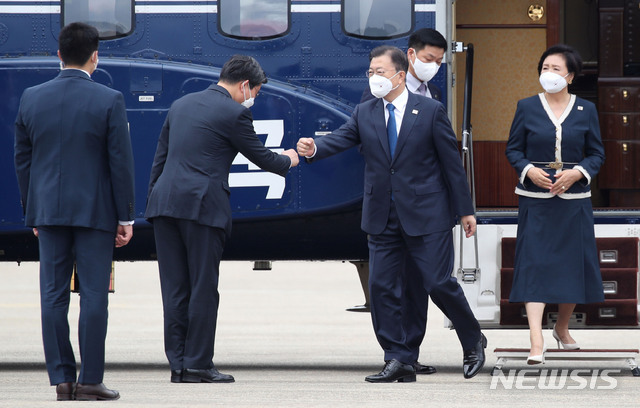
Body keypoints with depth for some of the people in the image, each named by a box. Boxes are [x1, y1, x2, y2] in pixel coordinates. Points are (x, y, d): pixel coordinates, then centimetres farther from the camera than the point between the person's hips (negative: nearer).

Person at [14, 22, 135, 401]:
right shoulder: (109, 101, -8)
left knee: (54, 296, 5)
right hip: (94, 212, -3)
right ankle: (90, 380, -1)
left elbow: (23, 159, 8)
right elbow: (121, 163, -8)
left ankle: (62, 378, 6)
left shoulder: (32, 98, 2)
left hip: (49, 212, 3)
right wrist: (126, 217, -1)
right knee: (94, 295, 0)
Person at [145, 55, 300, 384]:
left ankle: (178, 364, 8)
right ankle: (198, 365, 1)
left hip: (164, 203, 7)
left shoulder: (181, 105, 18)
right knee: (202, 288, 0)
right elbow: (261, 157, 4)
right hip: (202, 206, -7)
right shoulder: (233, 113, -4)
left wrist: (153, 199, 22)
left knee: (174, 288, 7)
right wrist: (288, 160, 25)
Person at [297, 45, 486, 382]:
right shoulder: (364, 114, 8)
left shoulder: (430, 111, -1)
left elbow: (451, 162, 1)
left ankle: (473, 342, 18)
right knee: (382, 288, 0)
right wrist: (313, 149, -31)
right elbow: (340, 139, -8)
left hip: (426, 215, -4)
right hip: (383, 219, 4)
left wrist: (465, 210, 1)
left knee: (439, 283, -5)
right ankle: (398, 361, 7)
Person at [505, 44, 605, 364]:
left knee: (573, 264, 8)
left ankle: (562, 328, 32)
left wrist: (577, 172, -12)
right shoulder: (527, 108, 3)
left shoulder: (586, 110, 5)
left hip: (574, 199, 2)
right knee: (535, 265, -11)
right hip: (535, 198, -2)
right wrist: (528, 170, -14)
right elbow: (513, 149, 6)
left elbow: (597, 154, 7)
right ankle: (536, 344, -17)